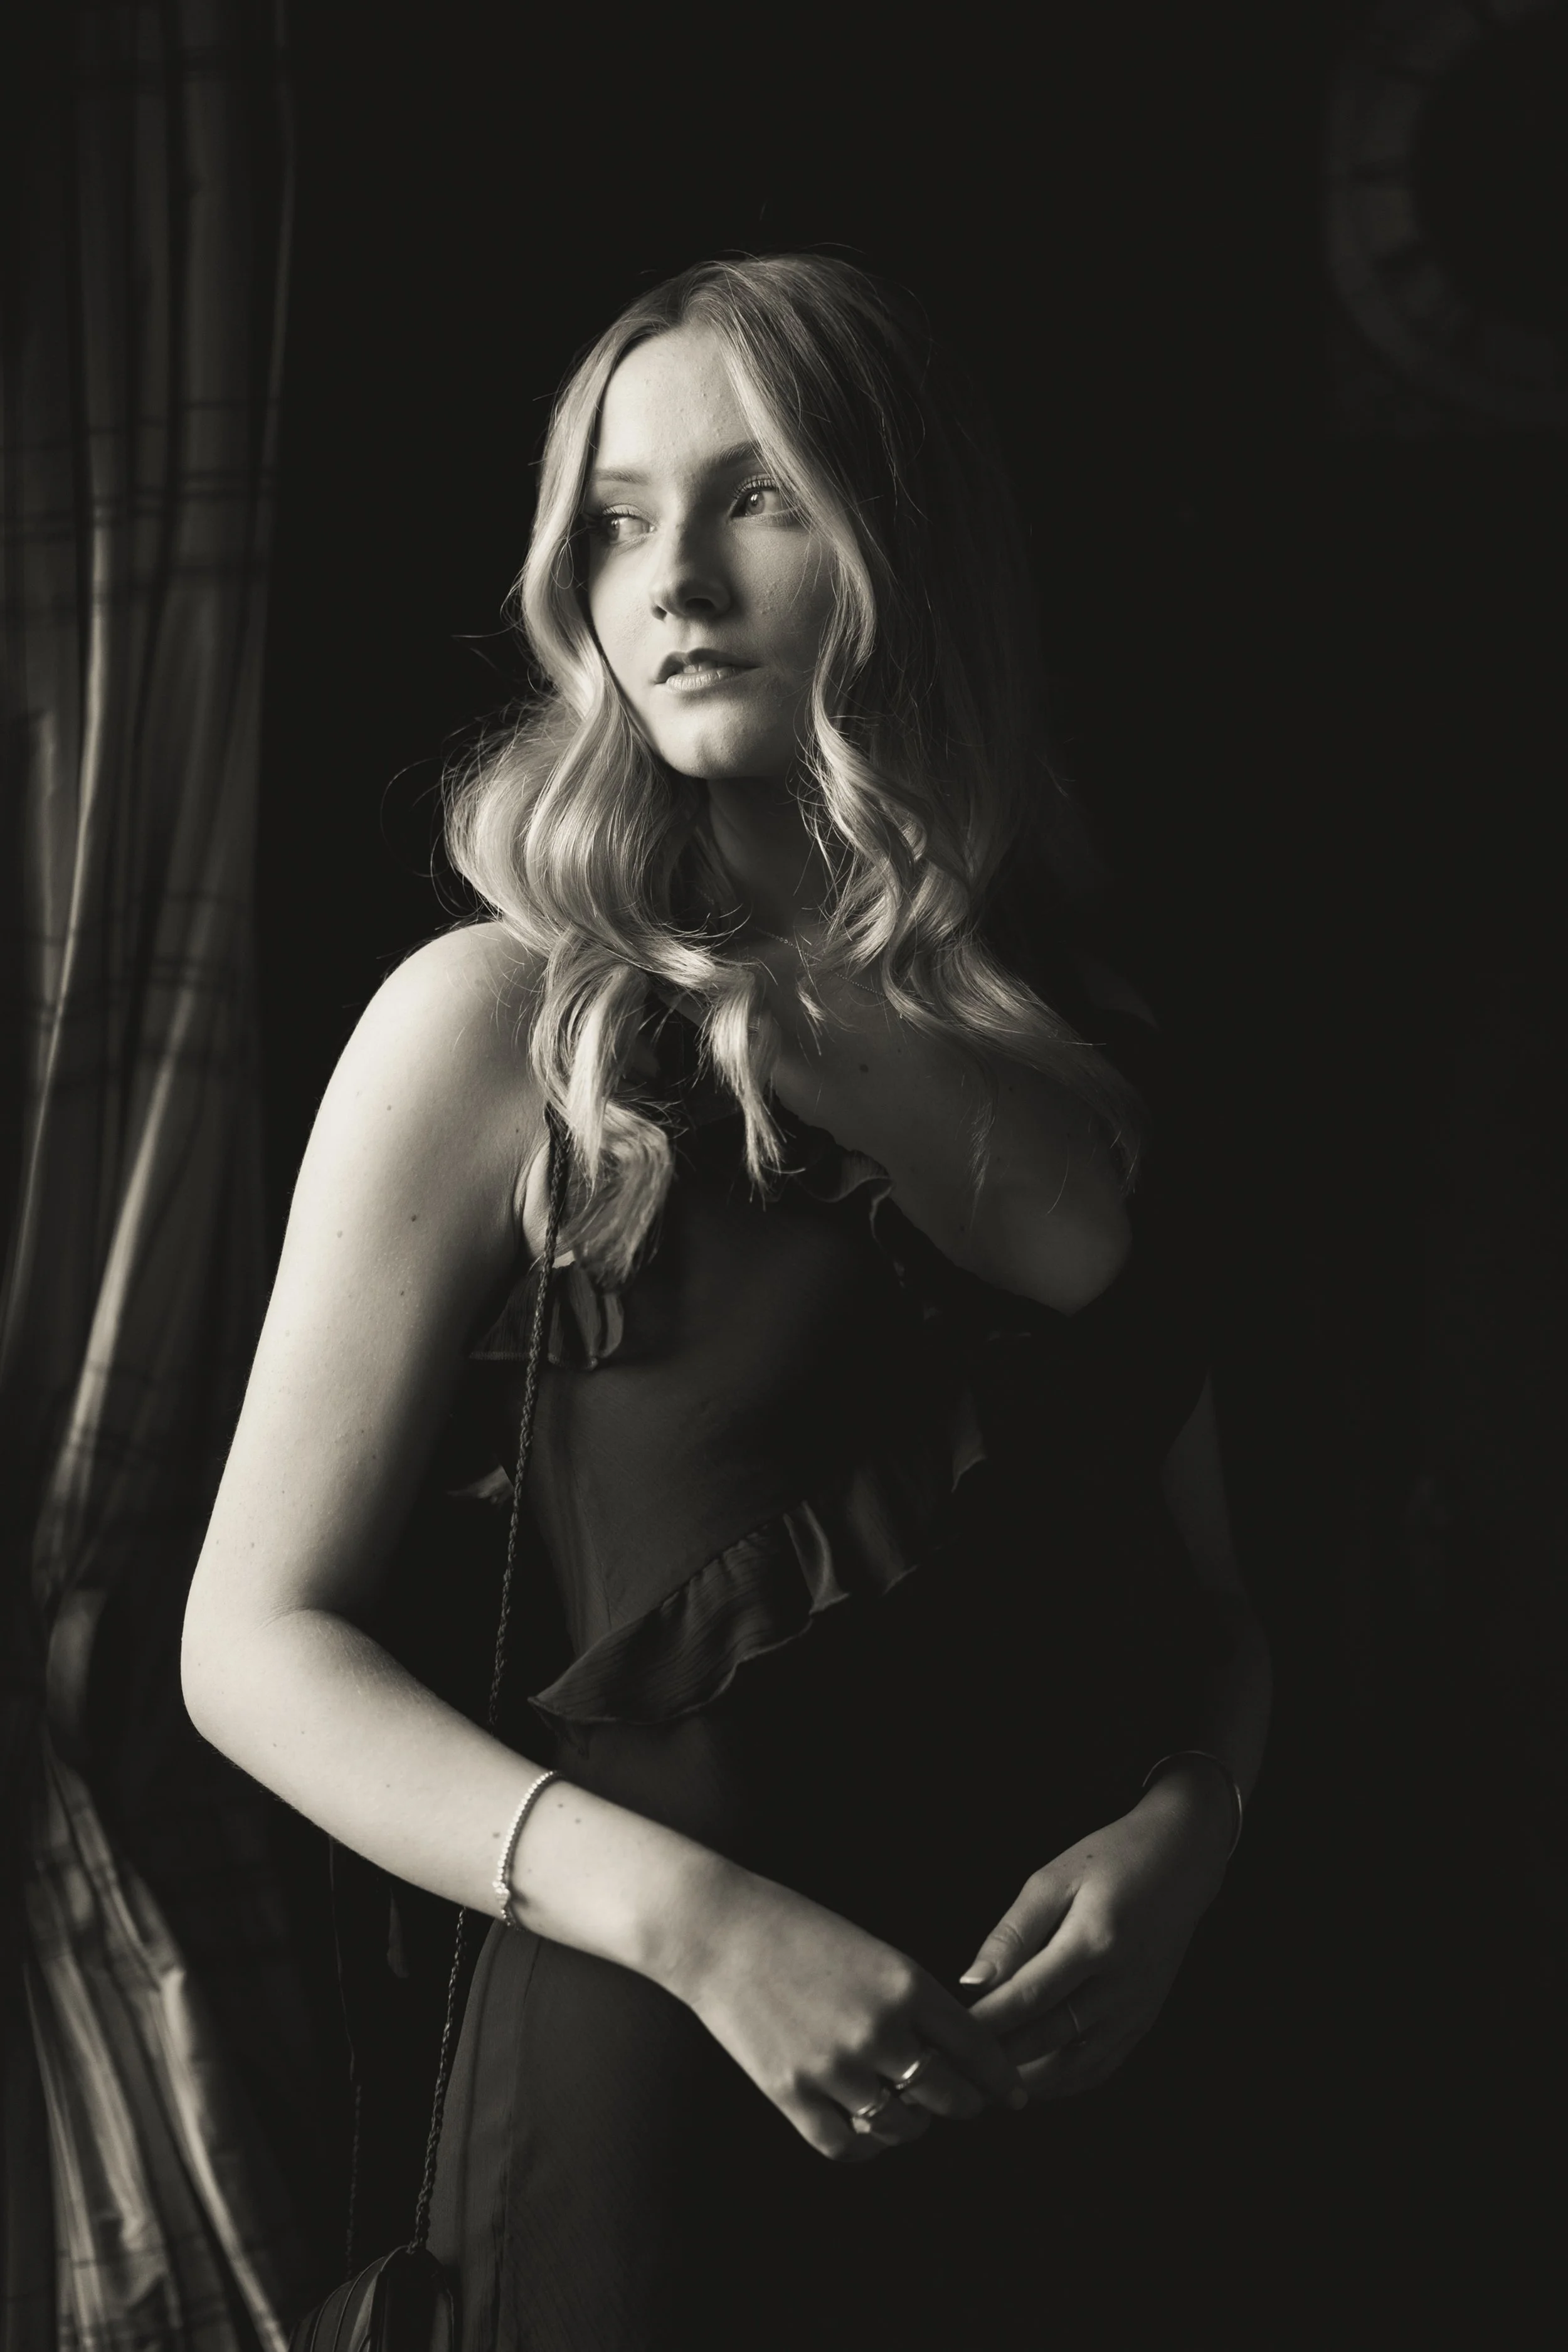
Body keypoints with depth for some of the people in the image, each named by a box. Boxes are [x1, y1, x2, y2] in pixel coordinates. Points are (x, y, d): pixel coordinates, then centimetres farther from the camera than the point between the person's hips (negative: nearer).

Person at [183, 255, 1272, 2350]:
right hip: (656, 2092, -4)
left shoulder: (1102, 1063, 4)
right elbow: (263, 1641, -8)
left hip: (1042, 2089, 4)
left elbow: (1207, 1603, 12)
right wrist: (692, 1920, -19)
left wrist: (1182, 1829, -9)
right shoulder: (501, 1027, -8)